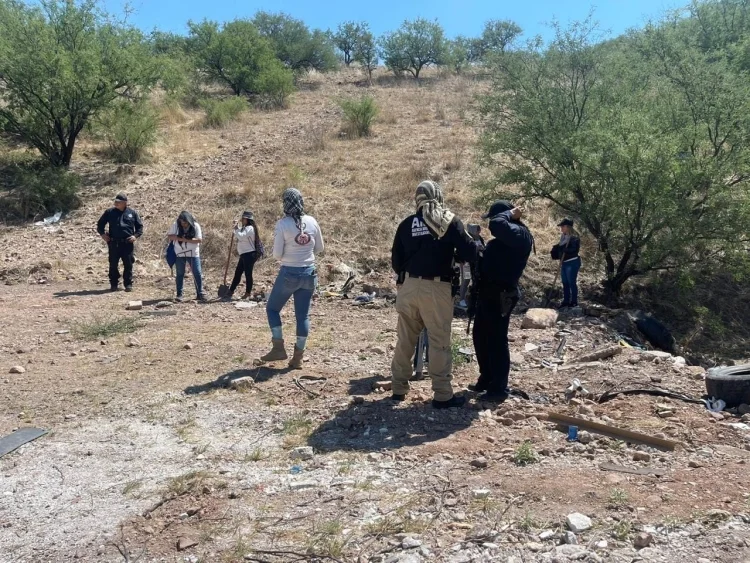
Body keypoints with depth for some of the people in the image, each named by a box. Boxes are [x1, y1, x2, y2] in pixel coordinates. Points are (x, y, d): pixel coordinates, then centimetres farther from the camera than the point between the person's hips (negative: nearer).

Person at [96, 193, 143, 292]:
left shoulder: (132, 213, 6)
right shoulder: (110, 212, 8)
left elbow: (140, 226, 12)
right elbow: (100, 224, 18)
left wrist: (136, 236, -4)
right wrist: (102, 234, 1)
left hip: (128, 243, -1)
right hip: (113, 243, 1)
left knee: (128, 265, 1)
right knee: (113, 264, 4)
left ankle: (128, 284, 10)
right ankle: (114, 284, 14)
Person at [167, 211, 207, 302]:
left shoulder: (195, 226, -9)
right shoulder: (175, 225, -3)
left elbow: (199, 239, -14)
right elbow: (170, 236, 1)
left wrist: (187, 240, -24)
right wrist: (178, 237, -20)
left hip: (193, 253, -1)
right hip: (180, 254, 1)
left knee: (197, 273, -2)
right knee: (180, 274, 7)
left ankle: (200, 293, 7)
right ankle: (179, 294, 15)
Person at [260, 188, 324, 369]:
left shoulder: (283, 224, -13)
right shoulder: (312, 222, -1)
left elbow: (277, 255, -11)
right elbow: (320, 248, 9)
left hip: (289, 273, -4)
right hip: (309, 273, 4)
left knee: (272, 308, 17)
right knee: (303, 315, 9)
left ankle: (278, 348, 11)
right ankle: (298, 357, 14)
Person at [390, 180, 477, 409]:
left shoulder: (407, 223, 8)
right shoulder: (450, 221, -1)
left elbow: (396, 259, 10)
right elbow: (469, 253, -6)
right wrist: (451, 255, 13)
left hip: (409, 287, 4)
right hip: (437, 288, -3)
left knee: (405, 340, 14)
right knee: (439, 342, 2)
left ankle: (399, 388, 22)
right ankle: (442, 395, 6)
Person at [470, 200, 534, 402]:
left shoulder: (520, 235, -14)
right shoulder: (506, 237, 18)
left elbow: (497, 225, -30)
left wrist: (510, 213, -12)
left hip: (500, 295, -10)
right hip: (488, 292, 10)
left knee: (496, 340, -5)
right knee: (481, 337, 17)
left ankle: (499, 388, 4)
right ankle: (486, 380, 30)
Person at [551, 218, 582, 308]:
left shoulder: (574, 237, -12)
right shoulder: (563, 237, 13)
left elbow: (574, 250, -22)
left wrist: (564, 250, -31)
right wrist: (555, 250, -1)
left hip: (572, 262, -9)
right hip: (564, 263, 9)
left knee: (572, 282, -5)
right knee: (565, 283, 12)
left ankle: (574, 302, 3)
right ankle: (566, 301, 19)